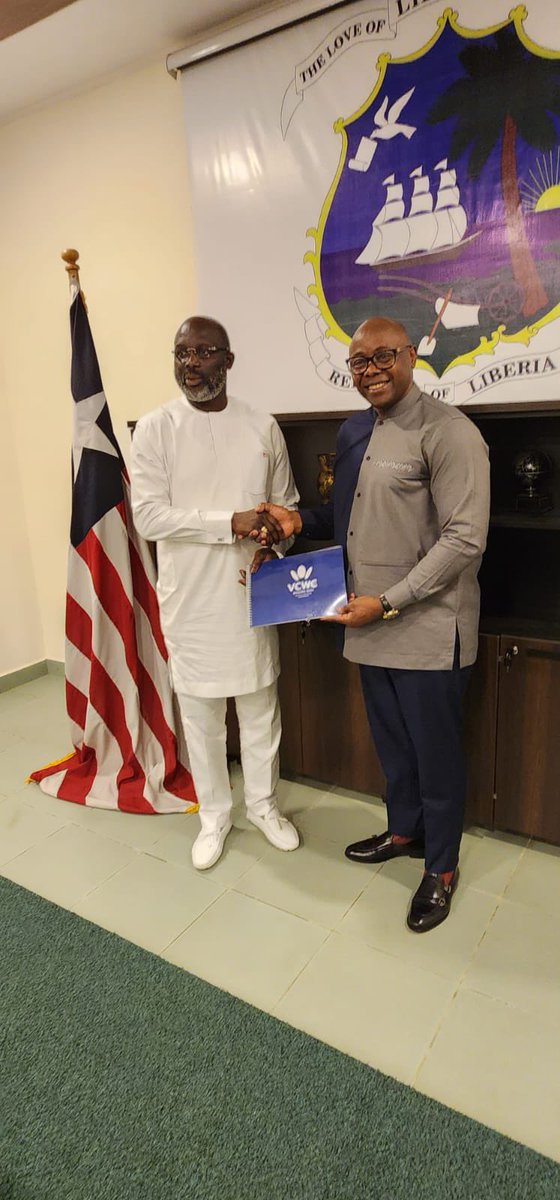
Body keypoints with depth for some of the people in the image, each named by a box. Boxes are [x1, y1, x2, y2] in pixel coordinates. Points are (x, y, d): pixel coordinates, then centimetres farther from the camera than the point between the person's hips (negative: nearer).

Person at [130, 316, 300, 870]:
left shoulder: (263, 427, 2)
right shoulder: (155, 428, -5)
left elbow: (287, 504, 10)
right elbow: (148, 515, -14)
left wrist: (274, 539, -12)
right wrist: (231, 523, -22)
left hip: (252, 590, 2)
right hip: (190, 597, -2)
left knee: (261, 708, 15)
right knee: (200, 714, 11)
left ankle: (263, 804, 37)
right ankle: (214, 814, 33)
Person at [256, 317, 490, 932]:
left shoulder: (447, 432, -14)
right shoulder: (353, 431, 10)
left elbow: (464, 538, -18)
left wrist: (388, 602, -19)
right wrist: (300, 520, 2)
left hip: (427, 628, -7)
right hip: (370, 624, 7)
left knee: (435, 750, 9)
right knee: (390, 740, 22)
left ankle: (441, 868, 31)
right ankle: (405, 829, 46)